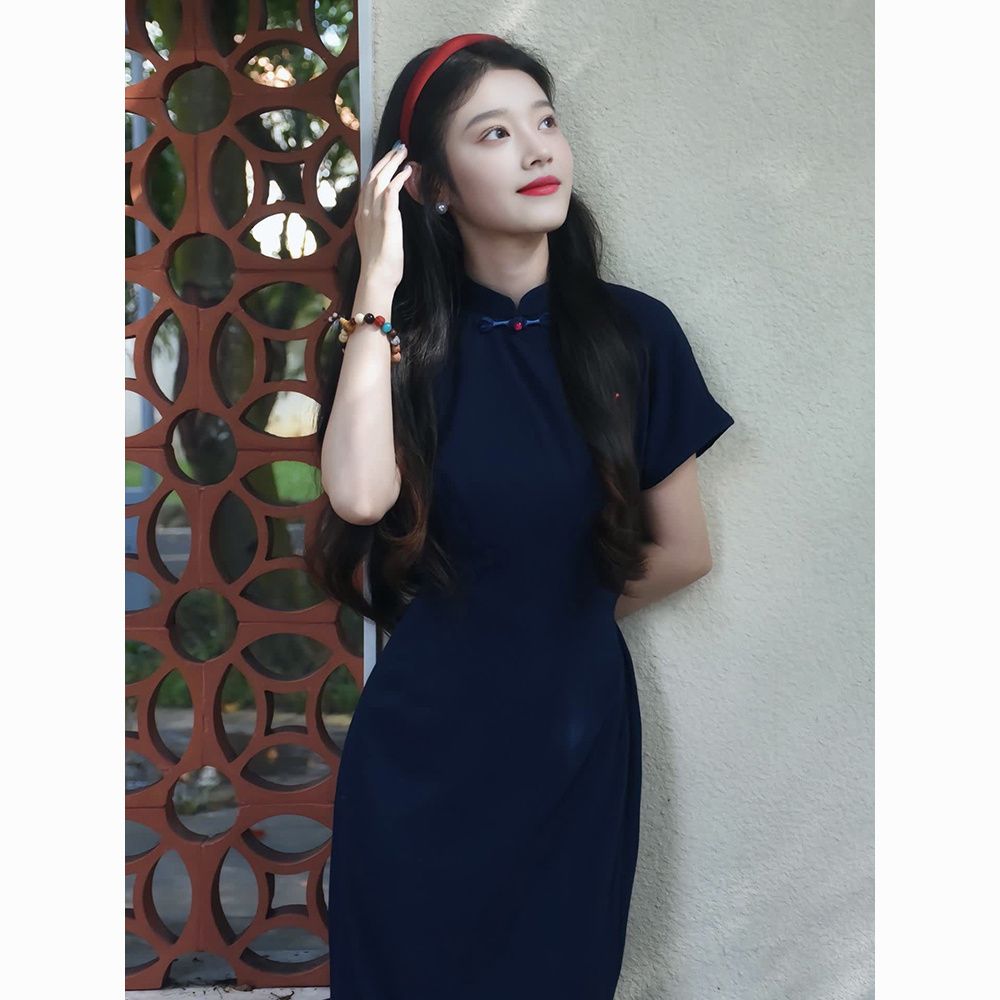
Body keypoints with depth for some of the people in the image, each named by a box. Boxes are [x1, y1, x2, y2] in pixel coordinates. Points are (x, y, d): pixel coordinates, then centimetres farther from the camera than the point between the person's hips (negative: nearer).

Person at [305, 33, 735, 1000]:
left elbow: (682, 550, 3)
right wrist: (377, 285, -22)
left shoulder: (631, 332, -4)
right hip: (426, 741, -1)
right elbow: (360, 493, -26)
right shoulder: (401, 335, -5)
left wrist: (559, 616, 9)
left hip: (578, 737, 1)